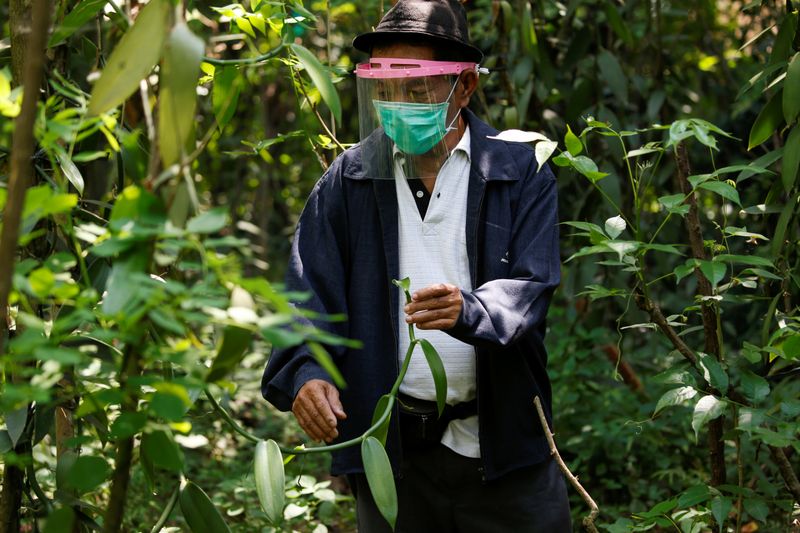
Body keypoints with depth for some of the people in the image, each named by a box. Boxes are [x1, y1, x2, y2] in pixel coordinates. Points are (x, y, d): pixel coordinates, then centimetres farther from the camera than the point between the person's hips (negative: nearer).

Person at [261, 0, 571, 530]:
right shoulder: (348, 180, 5)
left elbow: (531, 286, -10)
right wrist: (305, 372, -21)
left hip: (504, 448, -1)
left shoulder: (522, 171, 0)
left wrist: (467, 311, -31)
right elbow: (309, 296, -1)